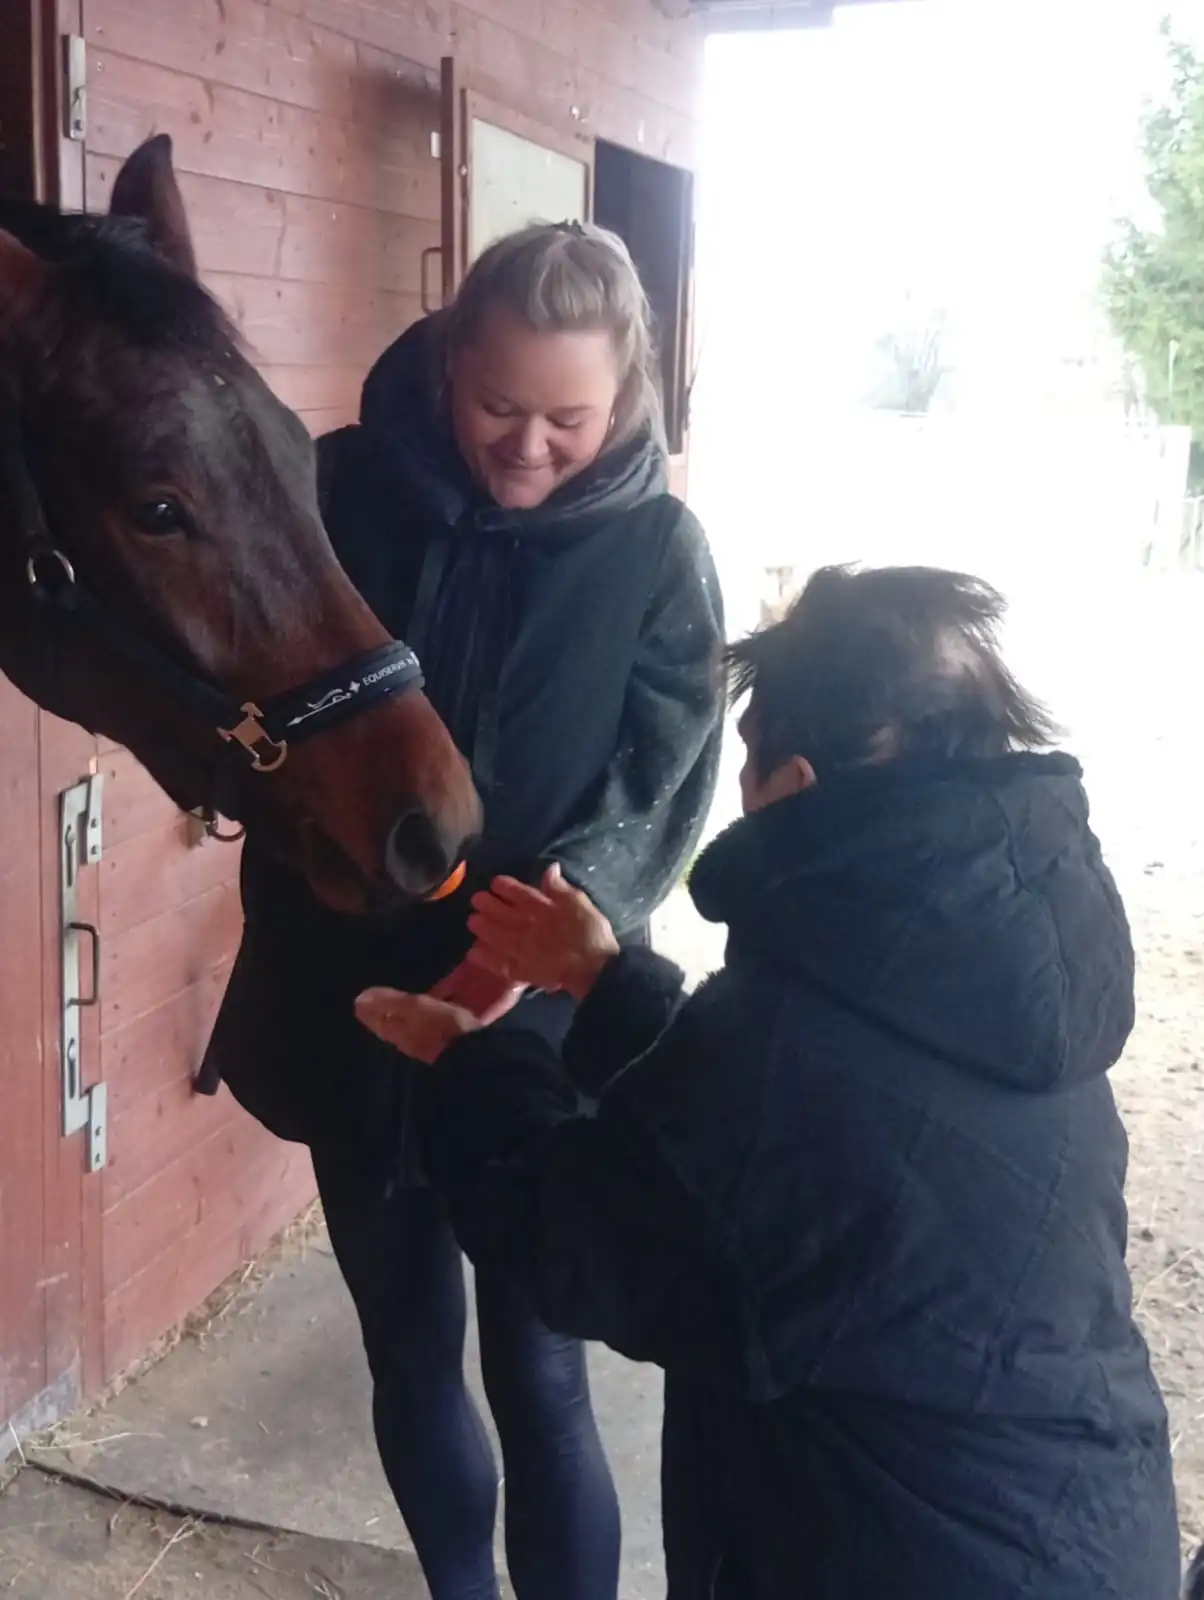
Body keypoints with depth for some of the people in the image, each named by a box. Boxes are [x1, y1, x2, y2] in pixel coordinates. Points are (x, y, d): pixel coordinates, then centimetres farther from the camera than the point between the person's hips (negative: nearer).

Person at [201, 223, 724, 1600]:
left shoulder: (656, 550, -9)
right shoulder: (341, 489, -6)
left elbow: (662, 786, -14)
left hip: (547, 1025, -2)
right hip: (350, 1003, 3)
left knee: (537, 1373, 6)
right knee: (408, 1356, 19)